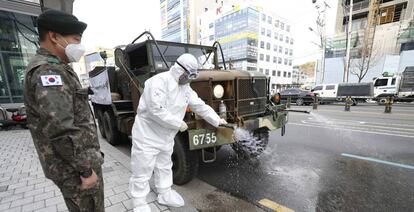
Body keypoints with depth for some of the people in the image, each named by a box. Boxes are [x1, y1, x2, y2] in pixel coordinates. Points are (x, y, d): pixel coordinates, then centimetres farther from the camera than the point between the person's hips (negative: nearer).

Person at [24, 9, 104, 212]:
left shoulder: (55, 70, 13)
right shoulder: (48, 71, -19)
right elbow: (62, 131, -28)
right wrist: (86, 169, -20)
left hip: (79, 161, 9)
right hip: (74, 168, -9)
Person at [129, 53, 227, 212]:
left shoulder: (185, 87, 3)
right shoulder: (159, 81, -23)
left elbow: (200, 106, 7)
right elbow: (156, 110, -32)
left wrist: (217, 121, 8)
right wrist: (179, 124, -23)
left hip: (166, 137, 8)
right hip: (147, 135, -7)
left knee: (164, 167, 22)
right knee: (142, 172, 8)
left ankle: (165, 194, 42)